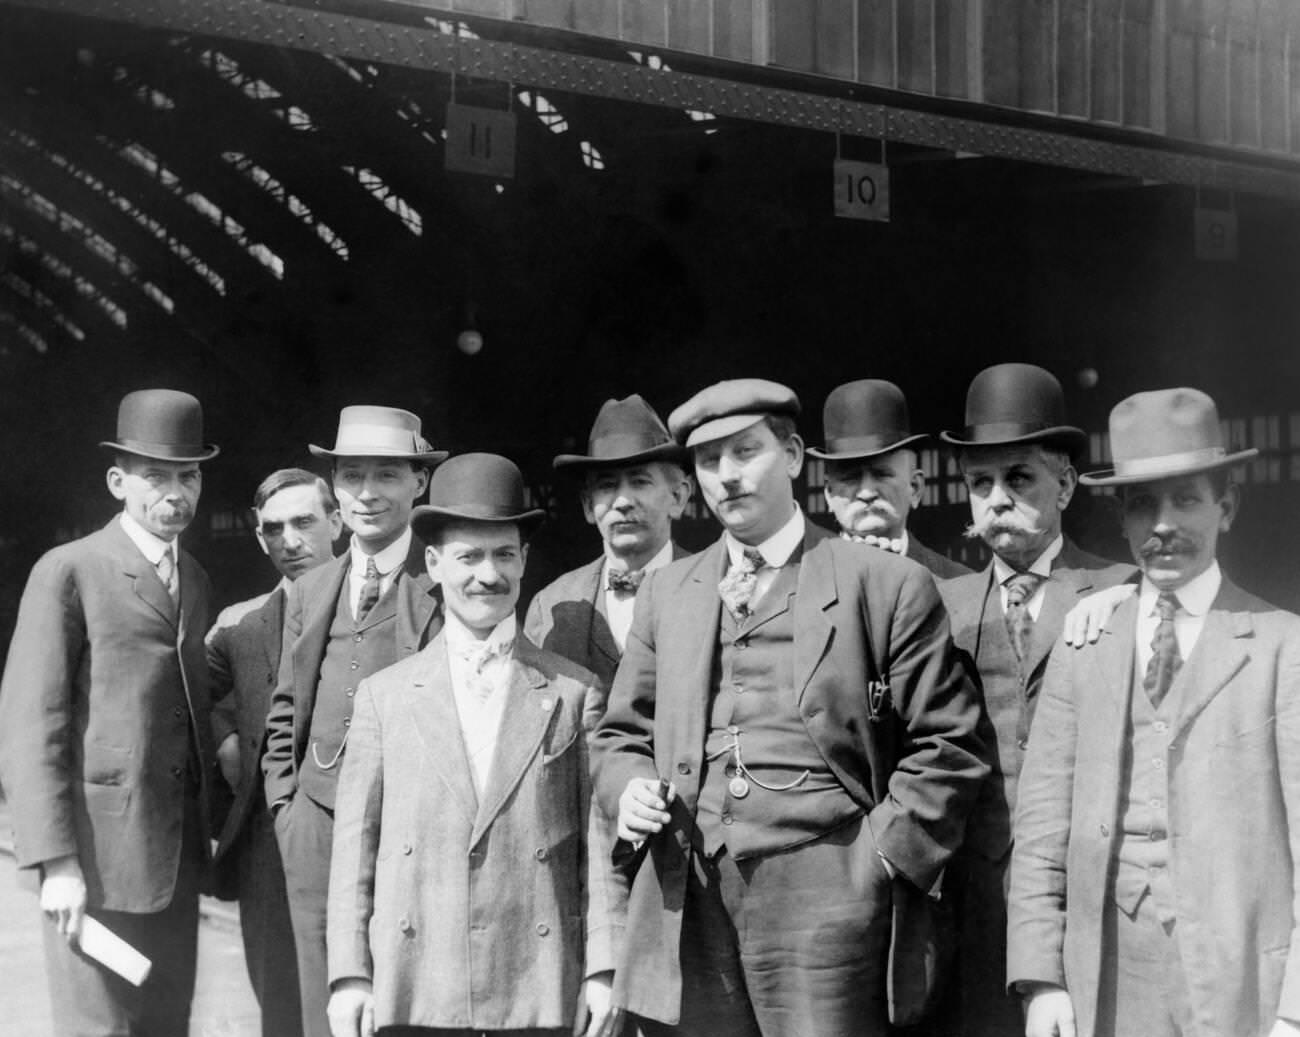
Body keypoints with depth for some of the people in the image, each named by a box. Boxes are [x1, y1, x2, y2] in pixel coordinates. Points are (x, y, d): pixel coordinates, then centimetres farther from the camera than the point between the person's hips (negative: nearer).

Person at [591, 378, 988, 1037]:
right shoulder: (664, 593, 15)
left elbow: (947, 746, 0)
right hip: (685, 907, 4)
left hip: (824, 908, -3)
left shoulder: (888, 585, 2)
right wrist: (629, 790, 0)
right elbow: (621, 735, 20)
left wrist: (880, 856, -6)